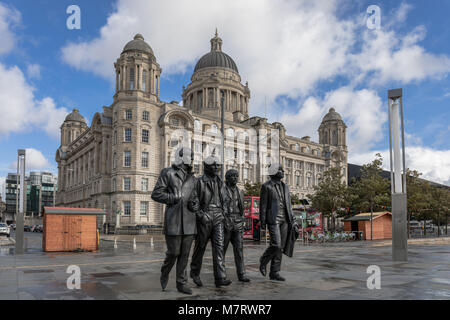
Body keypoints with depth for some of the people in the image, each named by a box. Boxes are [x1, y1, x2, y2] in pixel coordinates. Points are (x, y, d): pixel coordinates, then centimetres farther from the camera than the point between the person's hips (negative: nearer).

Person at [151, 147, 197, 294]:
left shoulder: (192, 178, 16)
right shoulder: (168, 173, 1)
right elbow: (156, 194, -5)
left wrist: (194, 205, 6)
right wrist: (174, 198, -13)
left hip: (189, 221, 5)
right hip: (173, 220, -5)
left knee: (185, 254, 5)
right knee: (173, 252, -1)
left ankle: (182, 283, 14)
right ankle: (165, 273, 28)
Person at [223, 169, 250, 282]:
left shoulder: (239, 192, 13)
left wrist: (242, 224, 18)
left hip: (238, 225, 5)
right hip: (225, 223, -5)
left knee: (239, 249, -1)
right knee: (222, 249, 4)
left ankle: (241, 274, 1)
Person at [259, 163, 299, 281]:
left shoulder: (285, 187, 14)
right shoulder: (266, 186, -4)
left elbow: (288, 205, 15)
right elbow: (263, 205, -5)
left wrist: (293, 221, 9)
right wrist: (262, 221, -9)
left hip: (284, 220, 6)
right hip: (273, 219, -6)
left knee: (280, 247, 4)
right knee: (276, 244, -14)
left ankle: (274, 273, 11)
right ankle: (263, 261, 13)